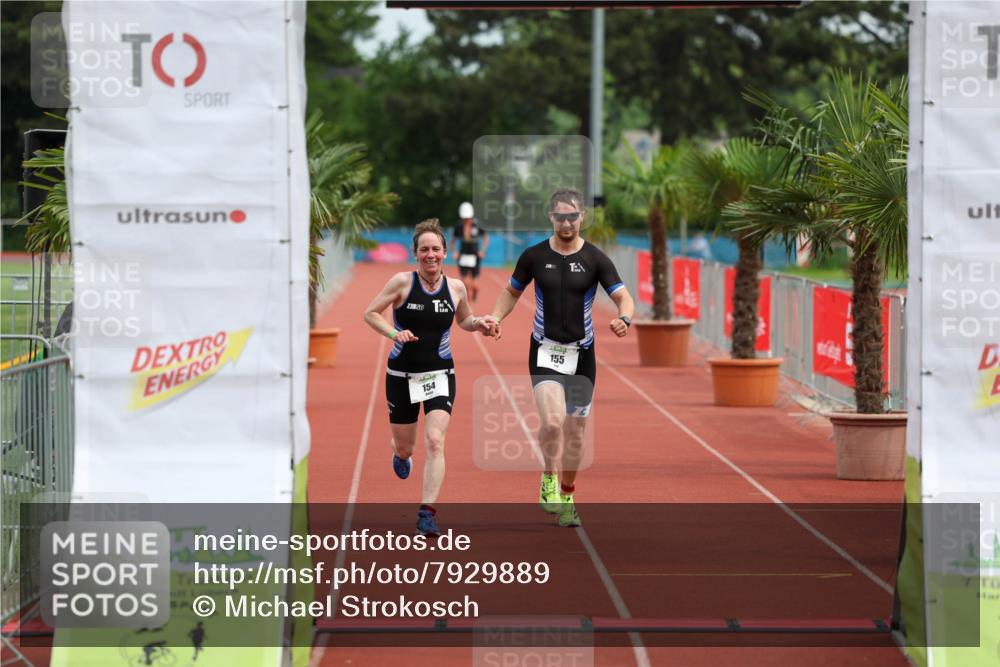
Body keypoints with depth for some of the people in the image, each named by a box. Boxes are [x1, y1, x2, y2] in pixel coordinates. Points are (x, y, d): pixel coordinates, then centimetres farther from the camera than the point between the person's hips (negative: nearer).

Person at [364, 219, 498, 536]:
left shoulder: (455, 288, -1)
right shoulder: (403, 282, -10)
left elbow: (463, 320, 17)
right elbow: (370, 313, -5)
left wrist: (479, 324, -4)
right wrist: (393, 333, -21)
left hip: (440, 375, 1)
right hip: (402, 375, 0)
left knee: (435, 442, -17)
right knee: (404, 447, 14)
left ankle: (427, 513, -15)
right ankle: (400, 454, 55)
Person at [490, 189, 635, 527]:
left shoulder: (595, 258, -5)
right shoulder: (534, 256, -2)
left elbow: (624, 298, -9)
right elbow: (512, 291, 13)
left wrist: (624, 318, -32)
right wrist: (495, 318, -4)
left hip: (581, 353, 1)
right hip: (544, 351, -1)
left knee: (575, 432, 8)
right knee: (552, 421, -22)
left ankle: (566, 497, 26)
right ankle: (549, 480, 2)